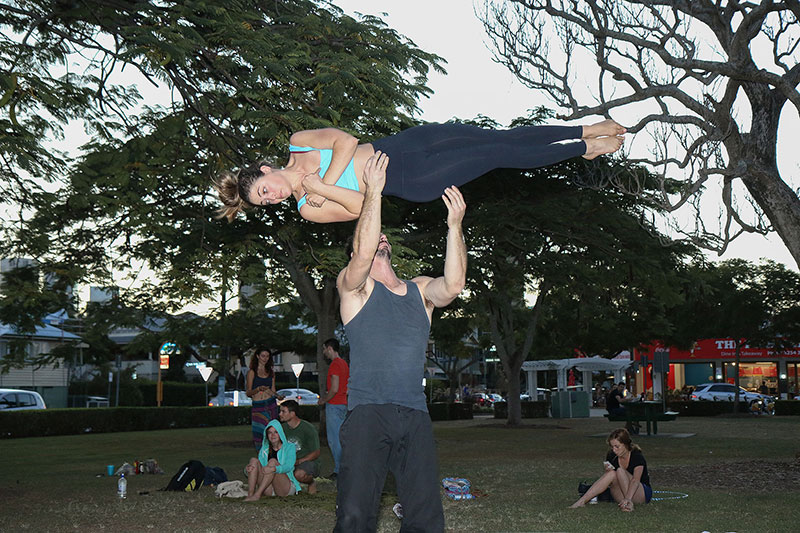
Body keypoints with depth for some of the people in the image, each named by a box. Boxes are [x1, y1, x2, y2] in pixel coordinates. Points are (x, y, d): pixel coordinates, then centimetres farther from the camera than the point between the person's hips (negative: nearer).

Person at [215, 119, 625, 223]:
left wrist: (323, 182, -15)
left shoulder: (298, 144, 2)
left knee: (498, 139, -1)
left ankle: (585, 131, 12)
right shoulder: (308, 210, -3)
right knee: (501, 153, -7)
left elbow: (346, 140, -8)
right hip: (413, 184, -2)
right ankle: (584, 148, 6)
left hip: (403, 146, 2)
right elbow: (359, 207, -10)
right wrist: (323, 190, -23)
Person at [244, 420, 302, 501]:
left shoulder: (289, 447, 2)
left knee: (272, 461, -27)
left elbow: (289, 466, -15)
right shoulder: (264, 449, 15)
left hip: (287, 487, -4)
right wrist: (247, 469, -18)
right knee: (254, 460, -15)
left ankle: (257, 494, -36)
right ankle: (250, 494, -33)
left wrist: (274, 469, -36)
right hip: (269, 490, 4)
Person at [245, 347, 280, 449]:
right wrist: (259, 389, -18)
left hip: (271, 405, 3)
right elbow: (248, 393, 0)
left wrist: (278, 396, -3)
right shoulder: (252, 372, 3)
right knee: (259, 431, -8)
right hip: (258, 406, -3)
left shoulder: (271, 372, 15)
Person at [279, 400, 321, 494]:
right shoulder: (284, 428, 5)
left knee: (299, 474, -38)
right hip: (289, 461, 5)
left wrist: (298, 461, -22)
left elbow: (316, 453, -10)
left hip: (309, 461, -5)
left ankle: (312, 483, -3)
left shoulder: (308, 429, -12)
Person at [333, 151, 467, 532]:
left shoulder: (420, 290, 19)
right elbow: (363, 253, -13)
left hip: (415, 415, 4)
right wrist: (373, 192, -15)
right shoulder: (353, 286, 8)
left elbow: (452, 284, -3)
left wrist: (454, 226, -12)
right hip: (367, 412, -4)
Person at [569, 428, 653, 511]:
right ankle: (582, 500, -33)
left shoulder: (637, 457, -18)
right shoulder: (611, 456, -3)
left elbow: (635, 480, -33)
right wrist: (607, 470, -22)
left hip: (643, 493, -4)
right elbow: (607, 479, 1)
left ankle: (629, 503, -33)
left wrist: (627, 498, -49)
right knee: (612, 473, -26)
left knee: (620, 471, -27)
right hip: (622, 494, 4)